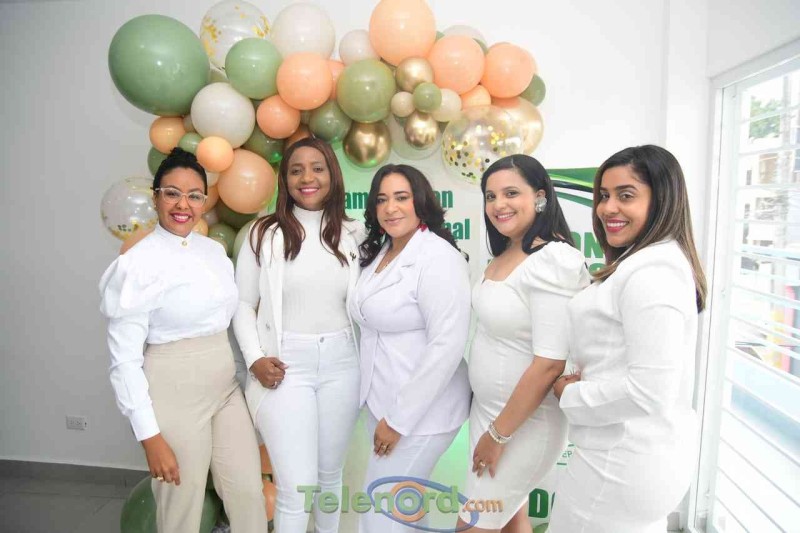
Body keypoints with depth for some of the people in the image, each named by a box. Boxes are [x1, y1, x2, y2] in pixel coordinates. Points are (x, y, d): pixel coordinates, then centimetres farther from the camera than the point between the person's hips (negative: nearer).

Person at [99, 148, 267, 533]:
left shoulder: (215, 250, 4)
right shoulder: (137, 263, -13)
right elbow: (125, 359, -13)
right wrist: (150, 437, -13)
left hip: (226, 390, 5)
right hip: (174, 397, -5)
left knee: (250, 498, 13)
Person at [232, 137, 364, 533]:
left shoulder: (353, 234, 2)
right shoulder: (265, 233, -3)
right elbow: (243, 303, 1)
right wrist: (254, 359, -9)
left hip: (341, 366, 3)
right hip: (285, 367, -2)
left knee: (331, 473, 20)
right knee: (296, 486, -1)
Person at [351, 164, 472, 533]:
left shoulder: (438, 257, -18)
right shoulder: (378, 254, 8)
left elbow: (447, 346, -23)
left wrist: (399, 419, -18)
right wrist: (384, 412, 7)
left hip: (421, 411, -7)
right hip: (380, 402, 7)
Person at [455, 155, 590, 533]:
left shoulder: (553, 261, -23)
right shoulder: (503, 256, 3)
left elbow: (549, 364, -25)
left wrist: (498, 434, -15)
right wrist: (490, 425, 10)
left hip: (526, 421, -7)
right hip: (486, 408, 7)